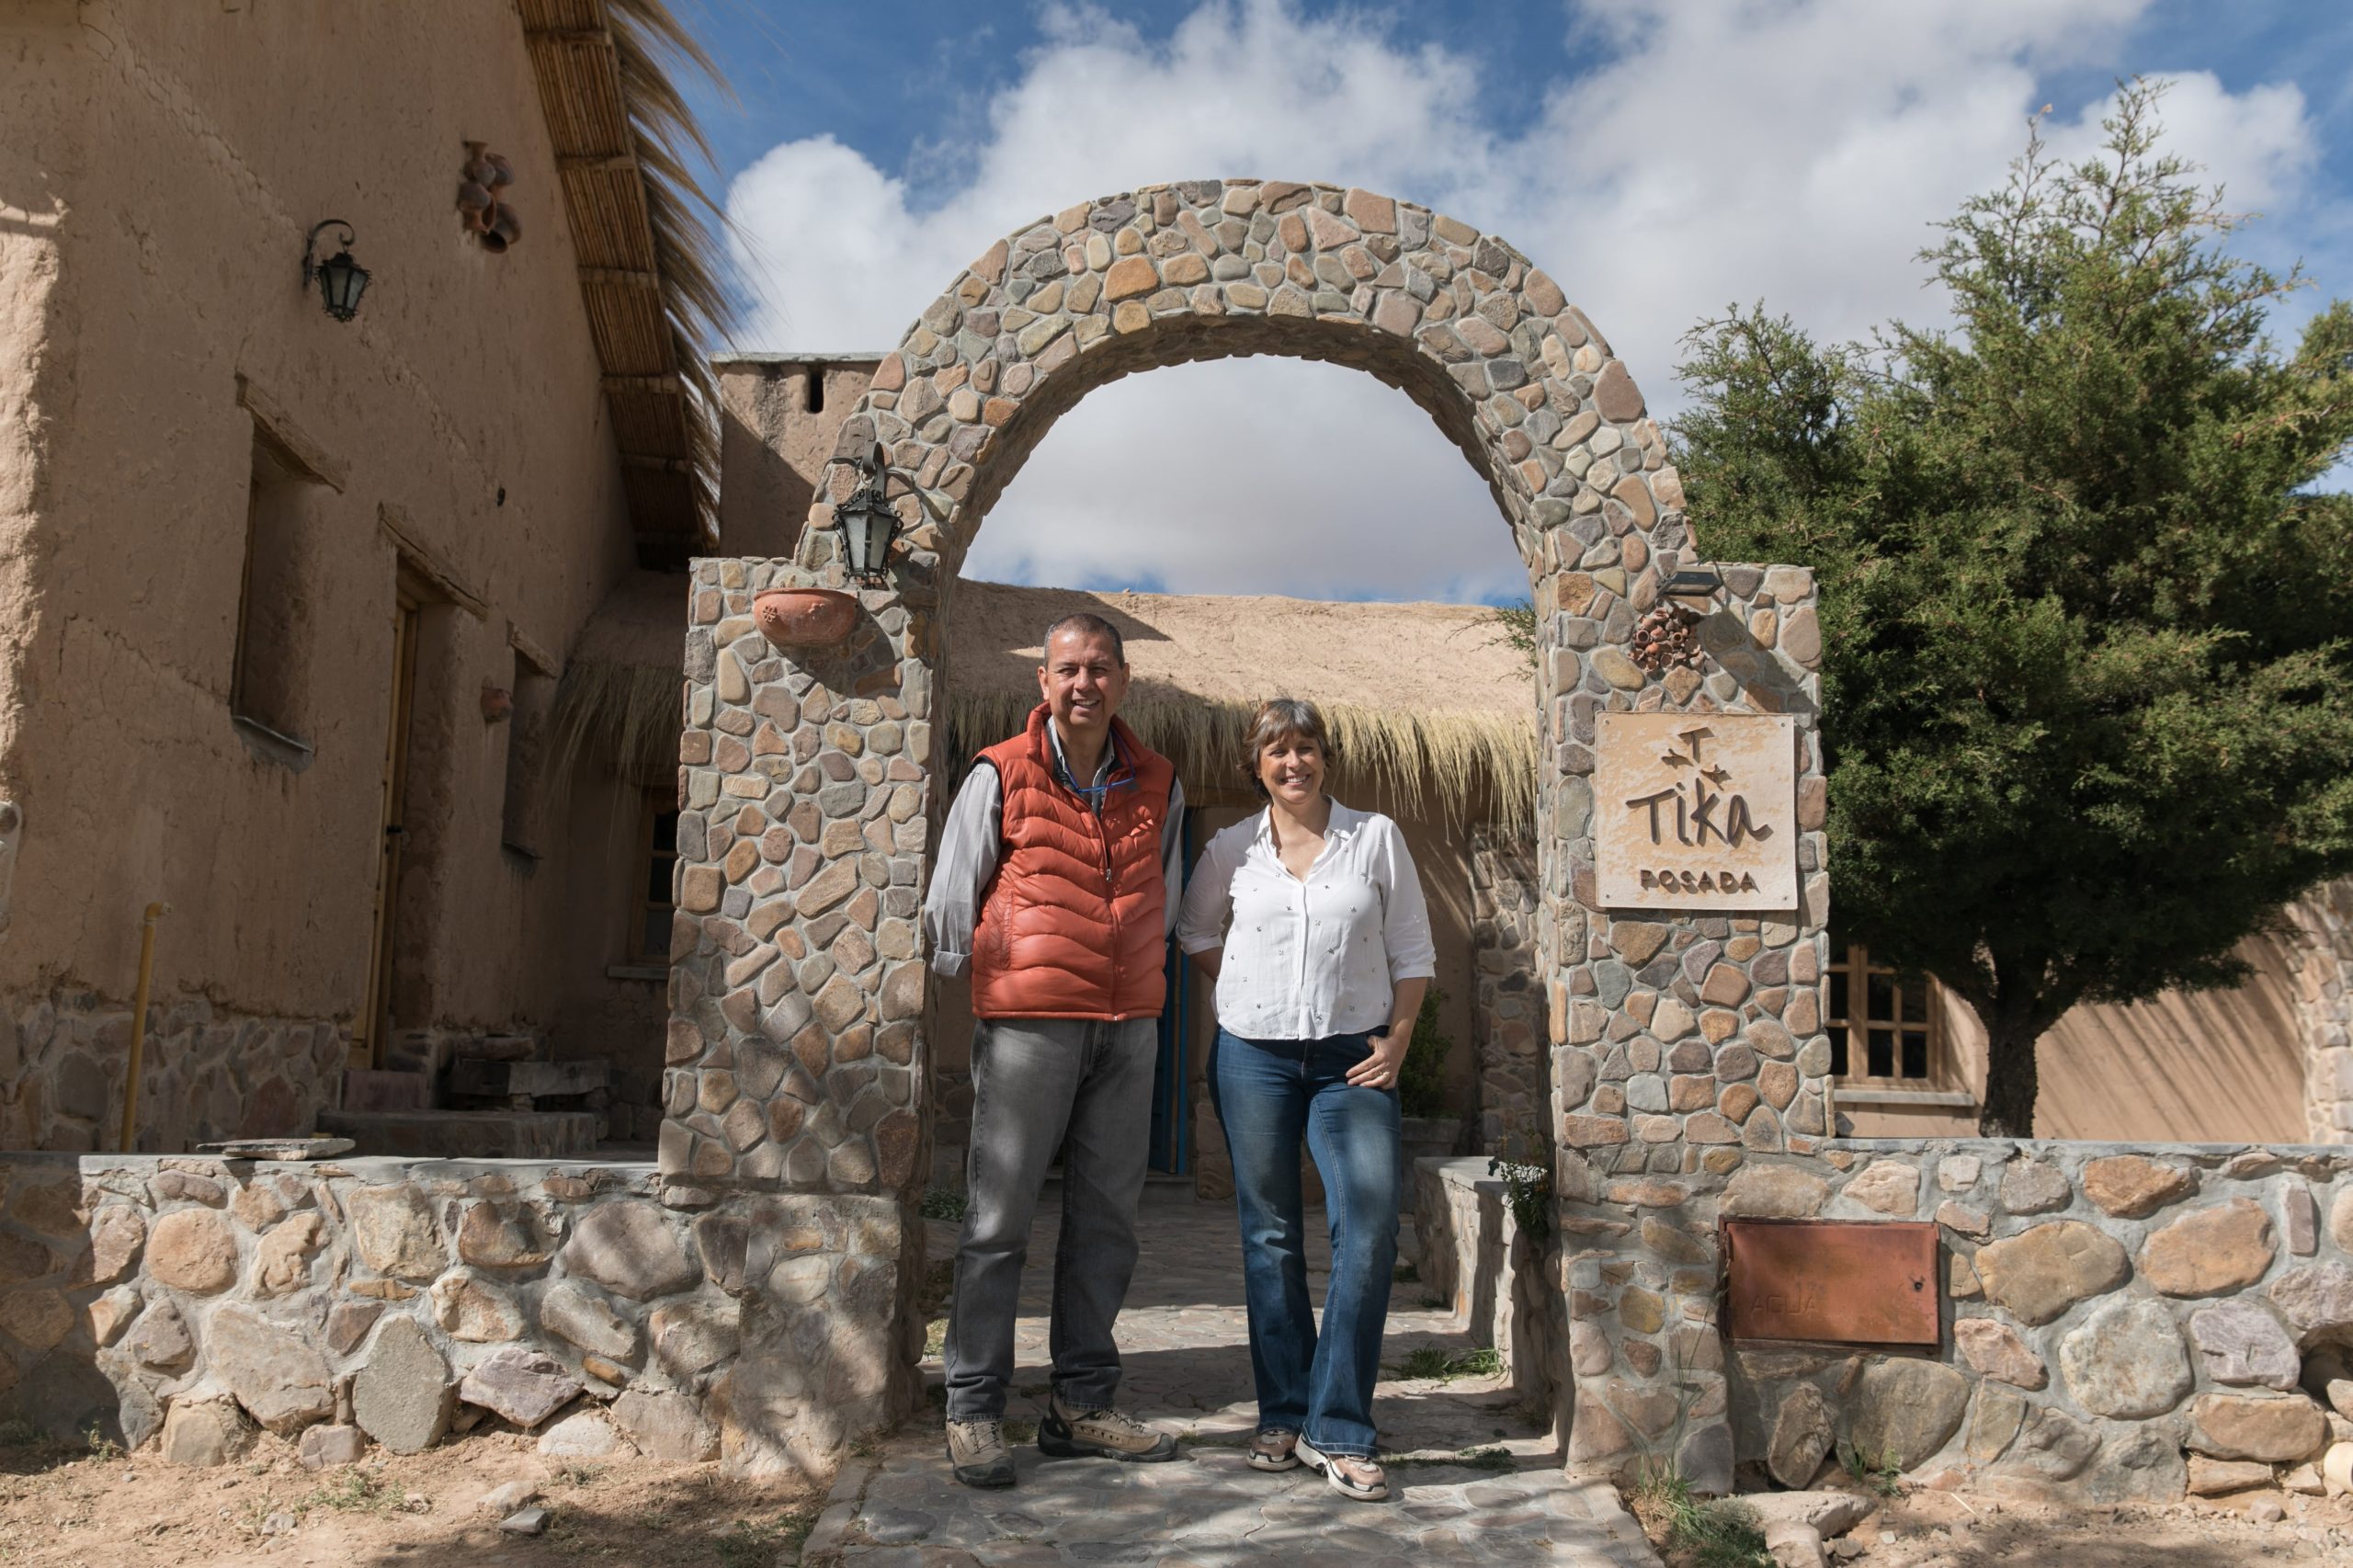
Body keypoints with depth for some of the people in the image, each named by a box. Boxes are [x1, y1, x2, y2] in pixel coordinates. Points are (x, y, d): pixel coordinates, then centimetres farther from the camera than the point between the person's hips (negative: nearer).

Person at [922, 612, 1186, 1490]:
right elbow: (950, 900, 3)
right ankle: (974, 1412, 7)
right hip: (1026, 1026, -4)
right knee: (998, 1221, -2)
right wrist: (973, 987, 4)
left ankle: (1082, 1406, 19)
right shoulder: (1000, 776, -2)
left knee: (1106, 1219, 8)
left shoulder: (1157, 786, 10)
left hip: (1129, 1029, 4)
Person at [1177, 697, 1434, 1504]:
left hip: (1352, 1058, -1)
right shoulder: (1232, 850, 5)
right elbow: (1195, 932, 21)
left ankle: (1337, 1430, -4)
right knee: (1270, 1236, 6)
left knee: (1370, 1227, -13)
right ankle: (1284, 1415, 18)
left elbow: (1412, 951, 5)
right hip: (1254, 1056, 1)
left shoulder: (1376, 837, 2)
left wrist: (1398, 1039, -4)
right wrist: (1249, 988, 7)